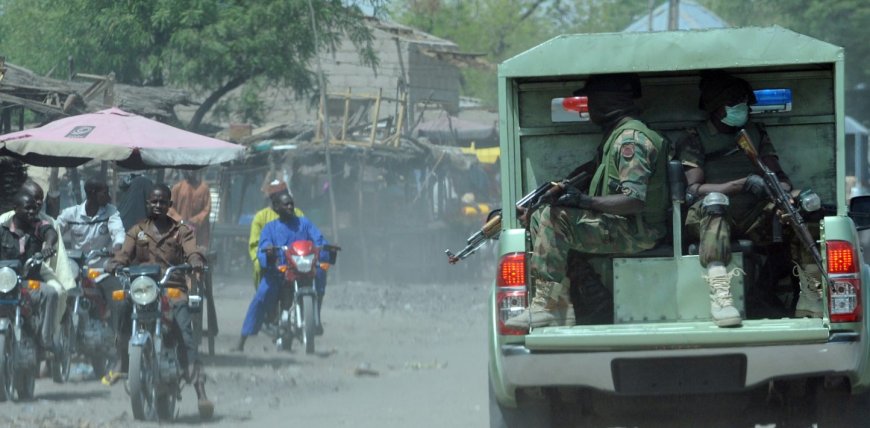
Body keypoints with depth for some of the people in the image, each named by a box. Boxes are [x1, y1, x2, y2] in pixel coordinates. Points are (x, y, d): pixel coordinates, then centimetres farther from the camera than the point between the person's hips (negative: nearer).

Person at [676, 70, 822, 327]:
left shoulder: (756, 133, 19)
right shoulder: (695, 140, 4)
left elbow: (779, 177, 11)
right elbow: (693, 189, -11)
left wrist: (784, 190, -15)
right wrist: (743, 184, -23)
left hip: (752, 220, 4)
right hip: (710, 219, -4)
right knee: (715, 200, -38)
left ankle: (811, 293, -27)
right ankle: (719, 293, -54)